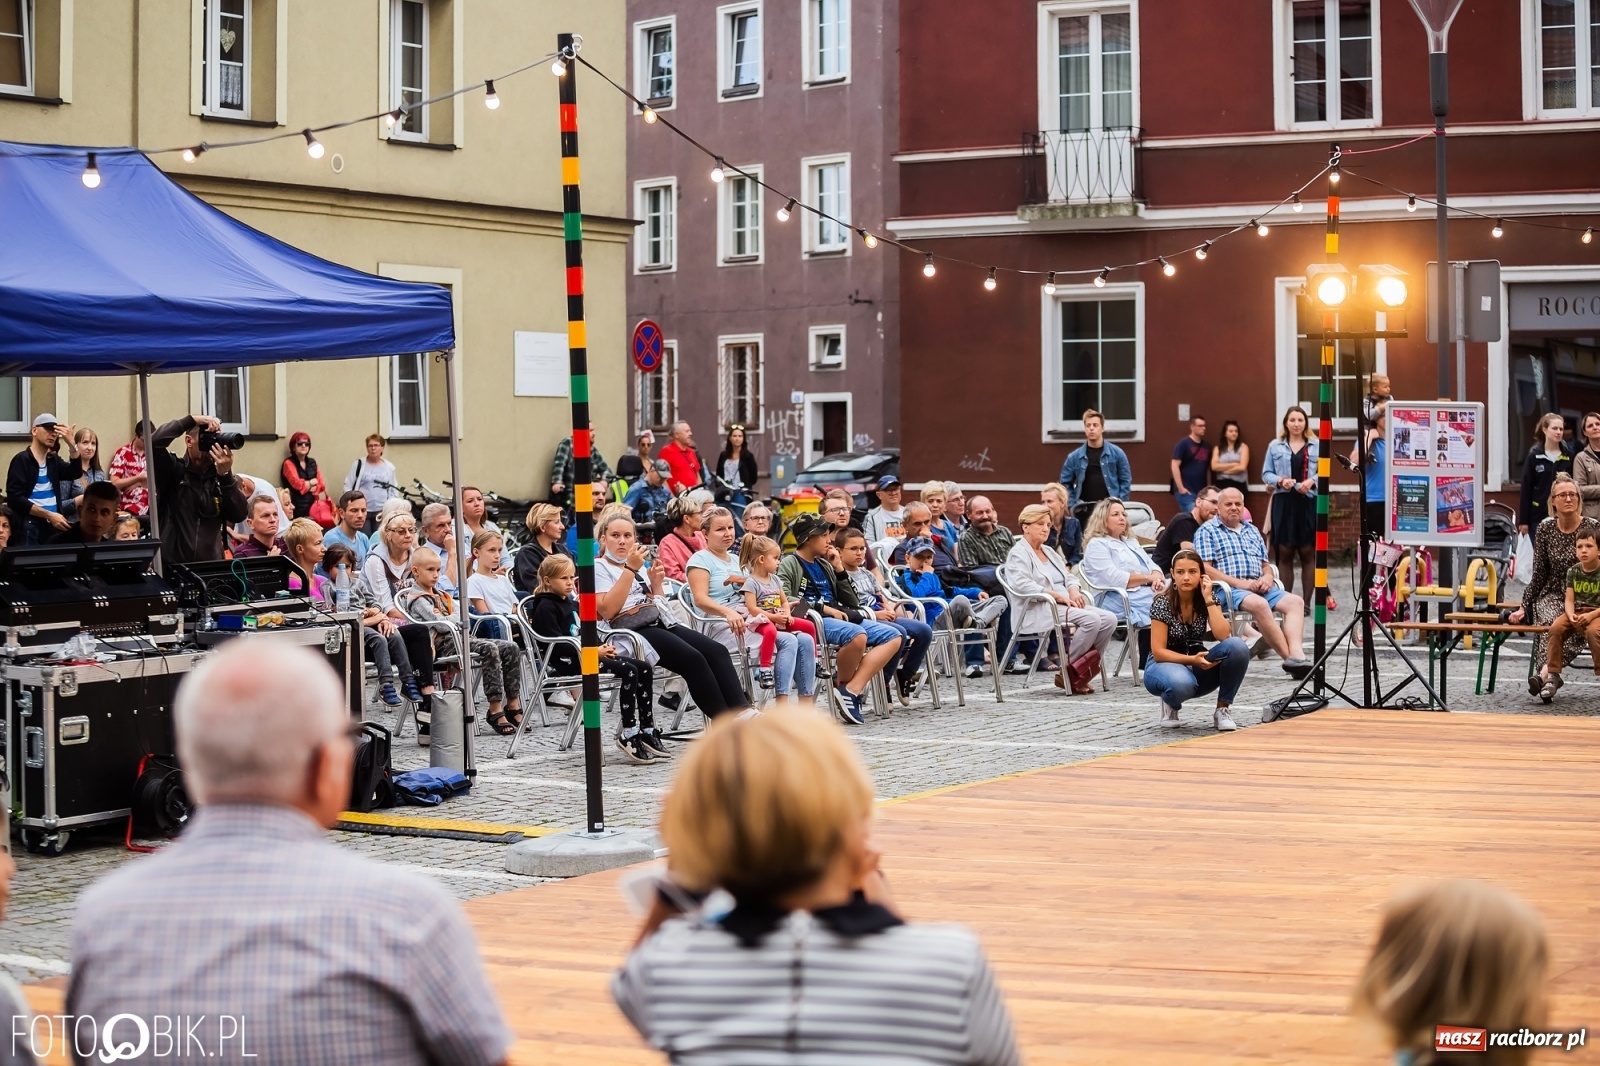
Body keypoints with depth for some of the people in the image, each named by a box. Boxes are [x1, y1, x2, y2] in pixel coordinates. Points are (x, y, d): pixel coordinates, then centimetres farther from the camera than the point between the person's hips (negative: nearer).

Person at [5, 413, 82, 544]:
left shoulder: (53, 460, 16)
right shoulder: (22, 460, -3)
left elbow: (75, 473, -1)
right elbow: (15, 498, -12)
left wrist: (71, 444, -13)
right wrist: (49, 515, -17)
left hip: (54, 525, 6)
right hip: (31, 526, -6)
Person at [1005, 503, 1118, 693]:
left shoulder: (1049, 551, 26)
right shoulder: (1018, 554, -2)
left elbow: (1069, 577, 23)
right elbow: (1023, 585, -18)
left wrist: (1074, 591, -2)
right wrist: (1059, 596, -21)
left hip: (1064, 605, 9)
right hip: (1038, 611, -9)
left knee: (1109, 619, -13)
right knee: (1091, 619, -30)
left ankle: (1084, 670, -10)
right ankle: (1066, 673, -21)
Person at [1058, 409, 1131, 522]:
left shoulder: (1117, 453, 2)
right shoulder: (1074, 457, 5)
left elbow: (1125, 481, 5)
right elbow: (1065, 483, 11)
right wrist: (1072, 505, -2)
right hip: (1083, 511, 1)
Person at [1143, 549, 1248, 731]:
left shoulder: (1209, 599, -5)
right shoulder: (1162, 603, -15)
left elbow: (1224, 636, -20)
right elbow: (1158, 652, -16)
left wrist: (1208, 598, -21)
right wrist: (1191, 659, -29)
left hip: (1197, 667, 4)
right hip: (1166, 664, -4)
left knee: (1237, 646, -26)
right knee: (1182, 684, -42)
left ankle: (1222, 709, -11)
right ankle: (1170, 704, -3)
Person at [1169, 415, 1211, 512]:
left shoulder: (1207, 446, 14)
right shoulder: (1183, 444, -3)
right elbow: (1175, 466, -9)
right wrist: (1180, 488, -15)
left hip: (1202, 492, 6)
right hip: (1187, 491, -6)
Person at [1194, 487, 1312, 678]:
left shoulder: (1252, 531, 25)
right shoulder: (1207, 531, 5)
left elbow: (1266, 564, 25)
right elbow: (1205, 569, -7)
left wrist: (1268, 577, -1)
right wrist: (1239, 583, -16)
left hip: (1260, 588, 7)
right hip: (1228, 589, -7)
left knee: (1294, 601, -18)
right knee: (1260, 605, -35)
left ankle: (1296, 655, -35)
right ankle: (1290, 658, -32)